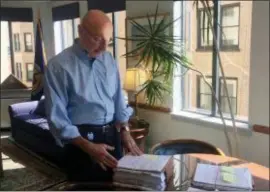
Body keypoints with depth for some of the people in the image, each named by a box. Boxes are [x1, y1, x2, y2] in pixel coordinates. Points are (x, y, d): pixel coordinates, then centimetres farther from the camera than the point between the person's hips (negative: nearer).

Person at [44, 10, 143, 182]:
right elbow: (57, 118, -14)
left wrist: (125, 131, -1)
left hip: (112, 135, 5)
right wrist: (88, 146, -19)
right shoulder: (59, 66, -14)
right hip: (81, 139, -5)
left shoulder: (109, 60, 3)